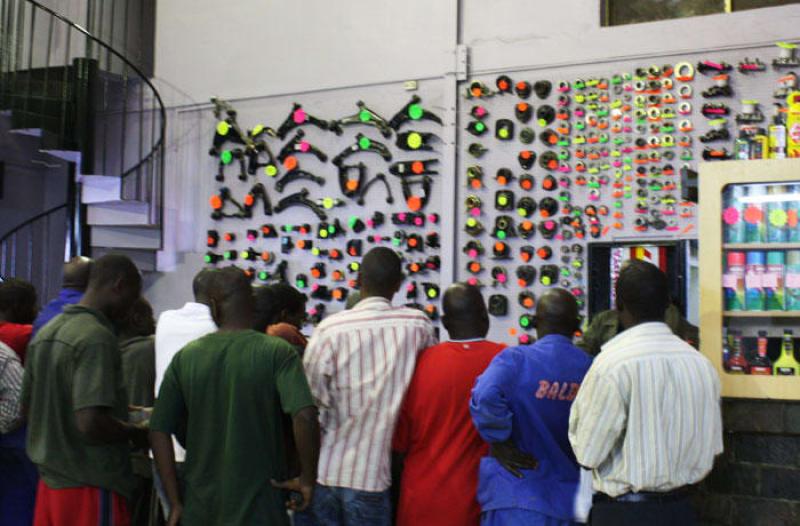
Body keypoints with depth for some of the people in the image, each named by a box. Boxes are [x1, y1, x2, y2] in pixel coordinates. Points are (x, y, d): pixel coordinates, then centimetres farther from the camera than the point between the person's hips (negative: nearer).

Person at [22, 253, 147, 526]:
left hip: (49, 481, 8)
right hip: (91, 486, -8)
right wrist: (136, 432, -7)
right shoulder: (98, 337, -18)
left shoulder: (45, 333, 9)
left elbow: (27, 407, 18)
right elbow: (92, 424, -26)